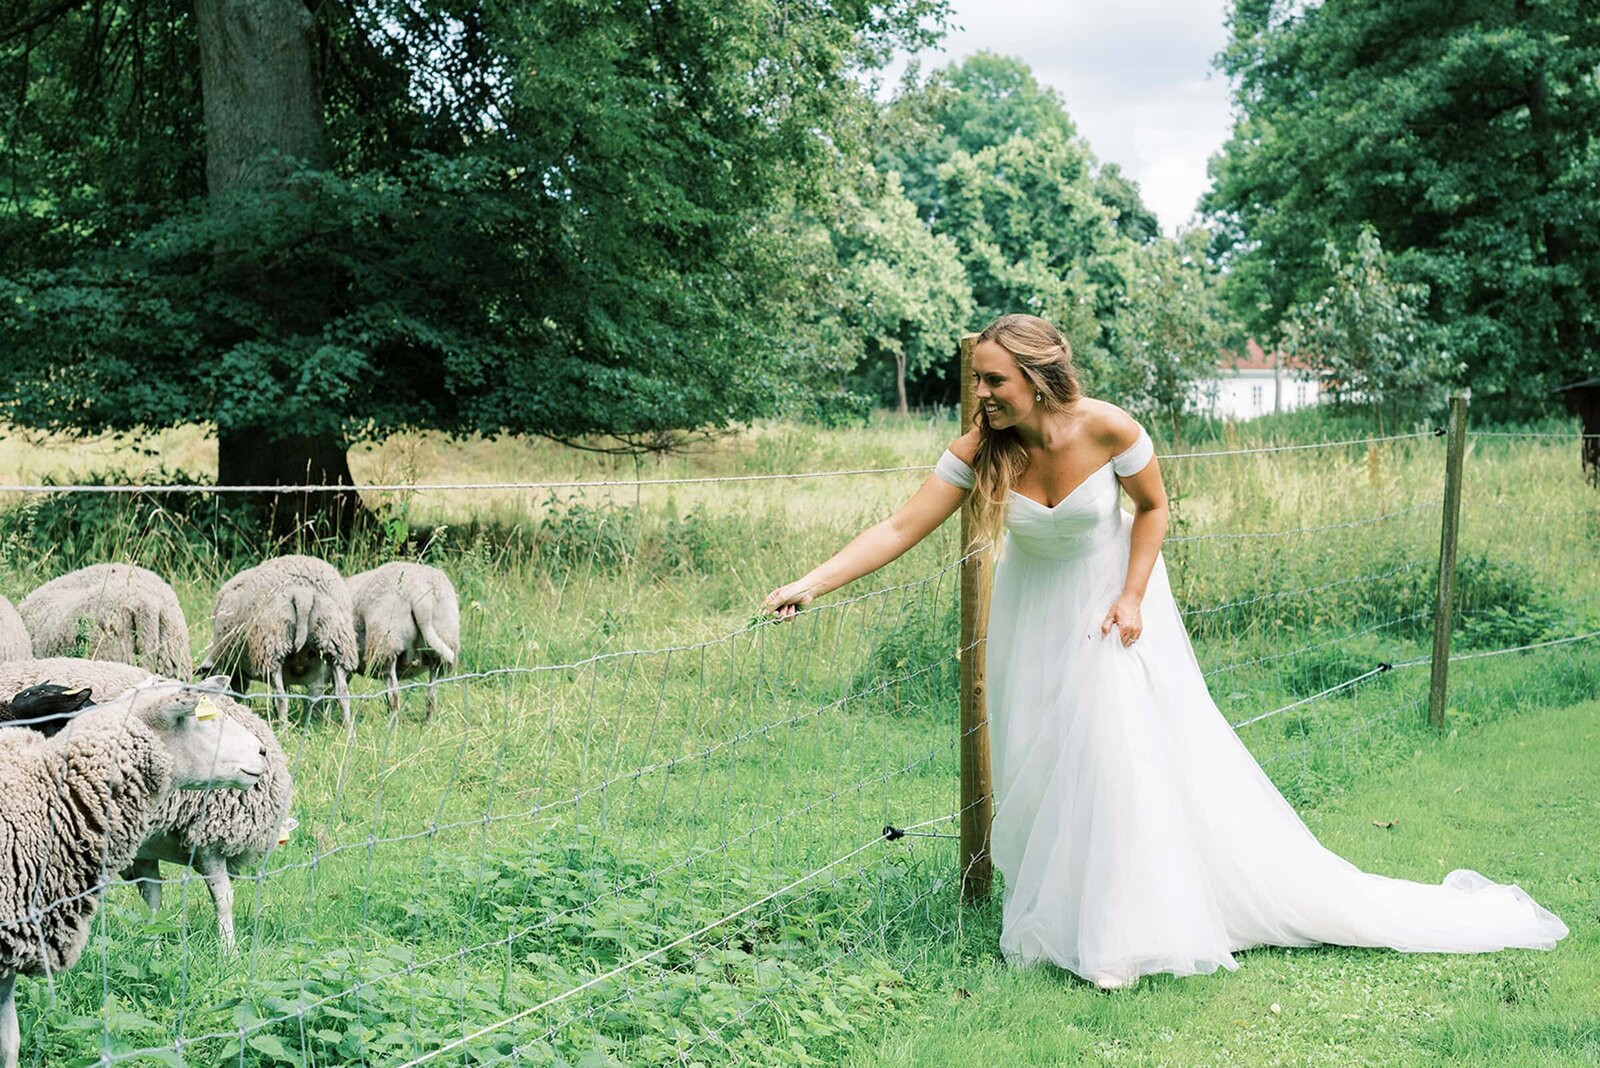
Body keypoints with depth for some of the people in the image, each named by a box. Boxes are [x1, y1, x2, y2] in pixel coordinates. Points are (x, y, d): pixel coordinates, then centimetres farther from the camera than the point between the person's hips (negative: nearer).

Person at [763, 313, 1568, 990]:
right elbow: (900, 528, -25)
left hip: (1110, 599, -2)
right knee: (1041, 769, 5)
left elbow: (1152, 507, -9)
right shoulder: (980, 449, -24)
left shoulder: (1107, 430, -27)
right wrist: (811, 585, -33)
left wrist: (1133, 595, -16)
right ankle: (1054, 919, 21)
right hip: (1035, 617, 2)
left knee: (1144, 756, -5)